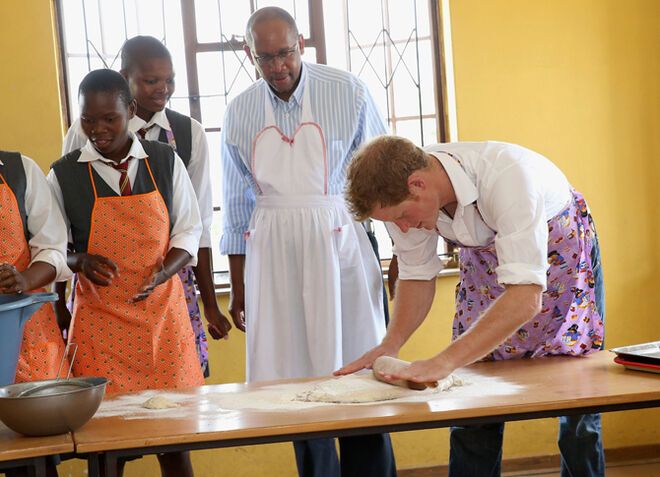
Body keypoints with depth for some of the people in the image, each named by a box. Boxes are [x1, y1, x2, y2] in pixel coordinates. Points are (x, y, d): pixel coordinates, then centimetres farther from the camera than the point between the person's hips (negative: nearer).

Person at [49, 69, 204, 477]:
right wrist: (80, 262, -15)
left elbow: (189, 228, 7)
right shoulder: (64, 175, -1)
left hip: (162, 310, 1)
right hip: (99, 319, -1)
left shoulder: (165, 161, 3)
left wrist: (162, 272, -10)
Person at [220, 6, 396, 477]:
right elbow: (238, 207, 11)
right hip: (273, 249, 3)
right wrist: (238, 285, 12)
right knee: (295, 376, 5)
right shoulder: (240, 112, 5)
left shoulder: (349, 92, -3)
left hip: (338, 241, -2)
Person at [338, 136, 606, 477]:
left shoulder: (506, 176, -41)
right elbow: (417, 275, -6)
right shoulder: (401, 193, -23)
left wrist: (444, 361, -50)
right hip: (484, 256, 5)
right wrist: (390, 345, -19)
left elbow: (526, 298, -44)